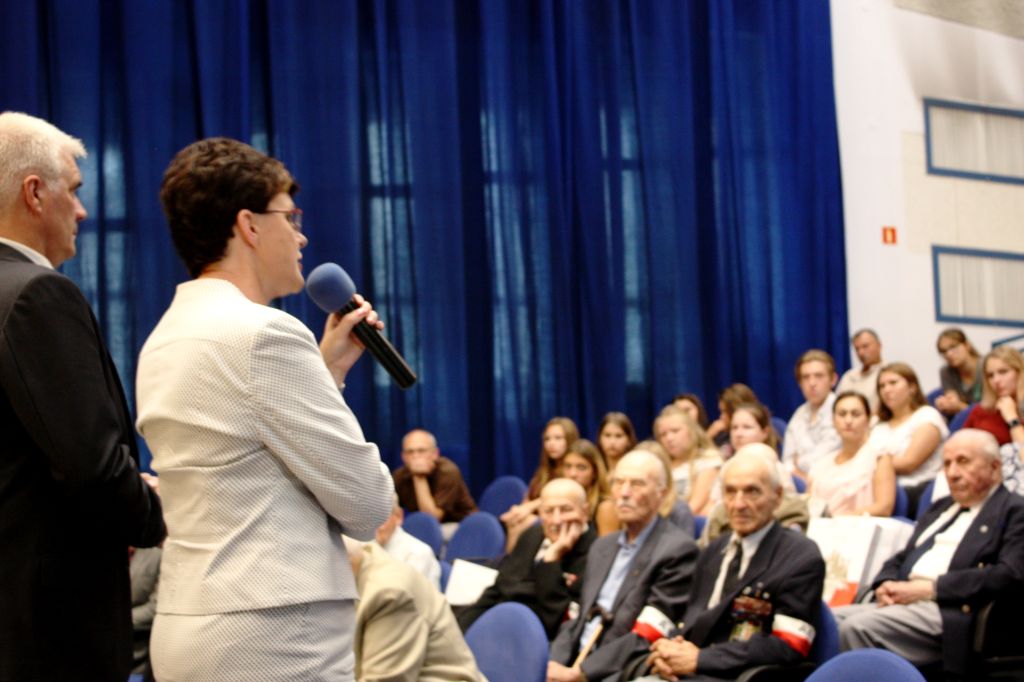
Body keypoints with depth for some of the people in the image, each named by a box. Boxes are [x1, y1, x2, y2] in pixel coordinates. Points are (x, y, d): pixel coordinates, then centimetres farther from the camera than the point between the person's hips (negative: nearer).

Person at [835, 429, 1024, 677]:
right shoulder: (940, 508, 28)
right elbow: (901, 558, 27)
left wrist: (930, 588, -14)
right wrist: (886, 584, 1)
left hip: (952, 613, -8)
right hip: (903, 601, 8)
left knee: (857, 627, -29)